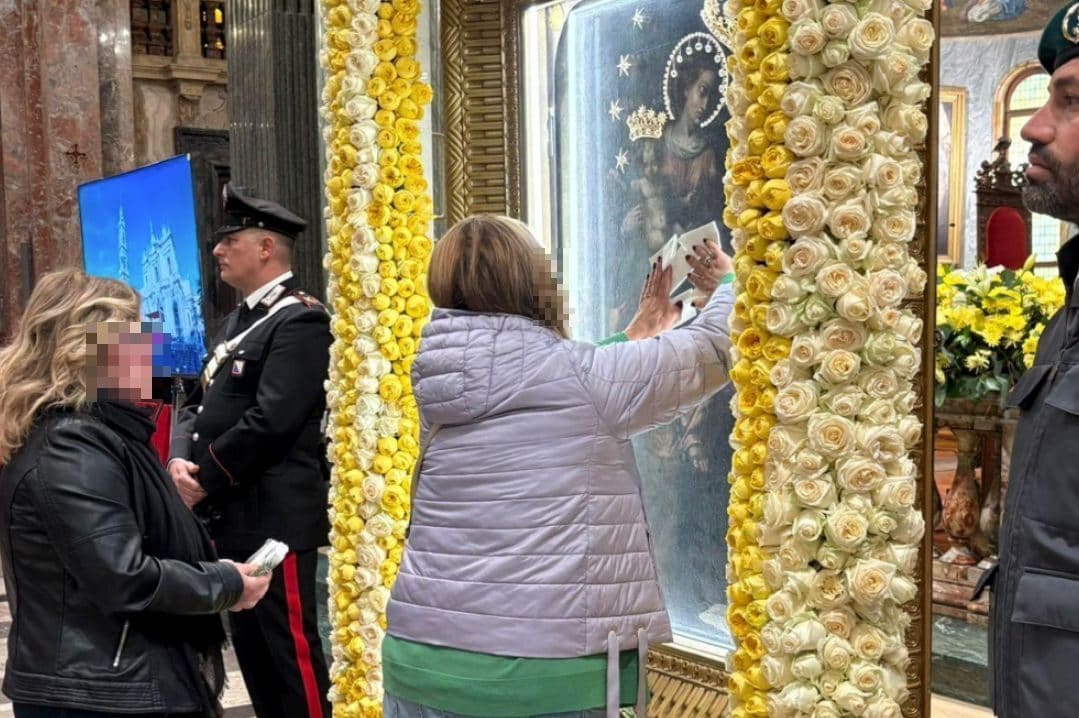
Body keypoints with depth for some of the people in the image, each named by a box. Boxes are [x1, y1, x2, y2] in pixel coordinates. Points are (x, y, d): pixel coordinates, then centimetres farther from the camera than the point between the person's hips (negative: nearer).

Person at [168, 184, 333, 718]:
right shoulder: (240, 319, 18)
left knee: (294, 655, -2)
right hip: (234, 519, 9)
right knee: (254, 657, 16)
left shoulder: (299, 320, -12)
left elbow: (271, 420, -21)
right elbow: (200, 404, 16)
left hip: (277, 520, -9)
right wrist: (181, 461, -3)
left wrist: (205, 480, -13)